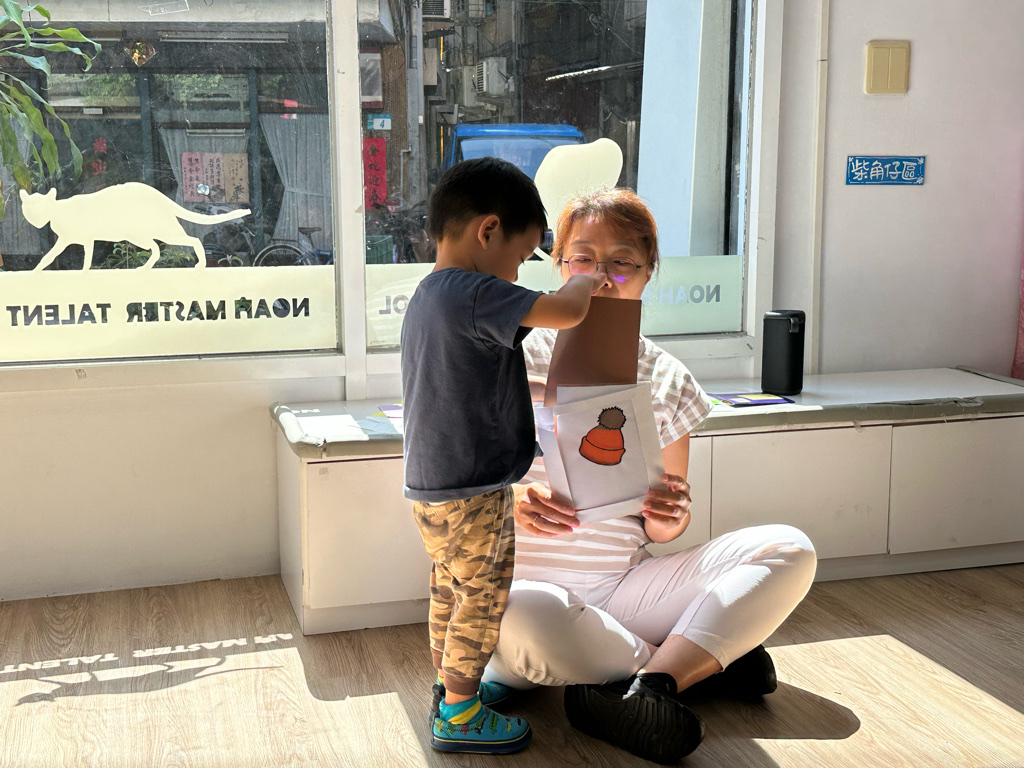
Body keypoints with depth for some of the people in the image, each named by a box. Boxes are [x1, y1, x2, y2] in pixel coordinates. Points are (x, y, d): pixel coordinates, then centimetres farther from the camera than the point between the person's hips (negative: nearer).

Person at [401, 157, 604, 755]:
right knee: (482, 596, 5)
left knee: (450, 590, 23)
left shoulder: (426, 296, 10)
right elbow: (566, 312, -30)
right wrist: (585, 282, -9)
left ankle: (452, 685, 39)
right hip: (472, 490, -10)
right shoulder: (477, 295, -22)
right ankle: (459, 715, 16)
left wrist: (536, 385, 24)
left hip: (430, 484, 10)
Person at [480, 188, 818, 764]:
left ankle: (641, 688, -27)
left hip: (626, 588, 4)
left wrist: (670, 516, -16)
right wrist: (513, 504, -29)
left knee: (790, 550, -12)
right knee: (524, 620, -41)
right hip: (527, 584, -3)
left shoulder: (666, 381, 5)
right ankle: (704, 663, -14)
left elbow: (664, 530, 9)